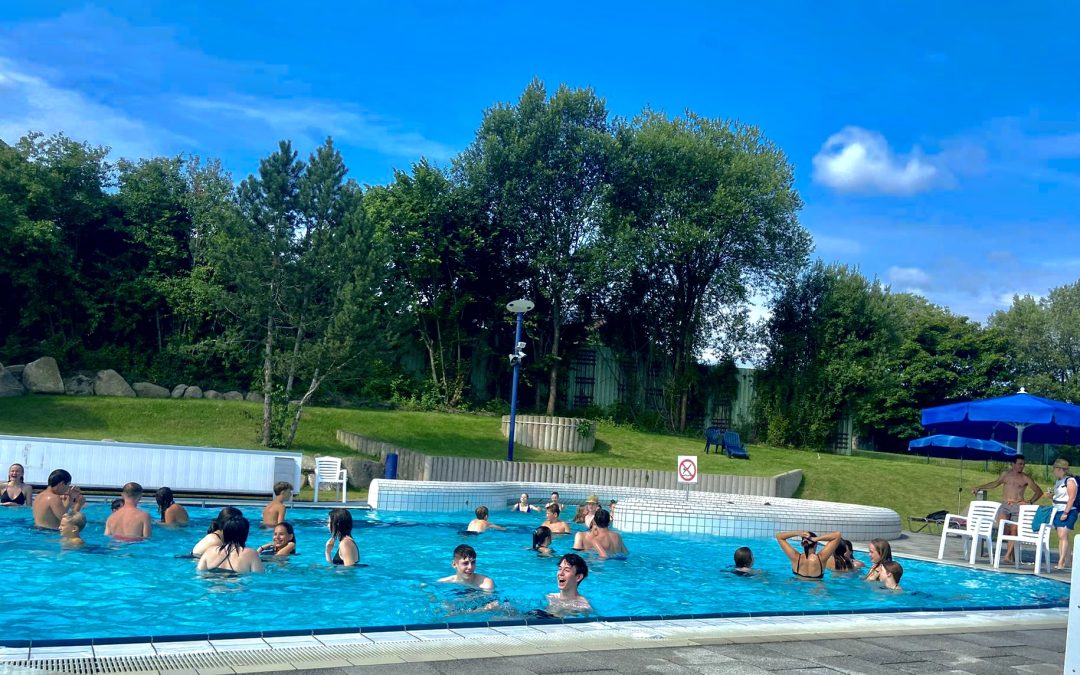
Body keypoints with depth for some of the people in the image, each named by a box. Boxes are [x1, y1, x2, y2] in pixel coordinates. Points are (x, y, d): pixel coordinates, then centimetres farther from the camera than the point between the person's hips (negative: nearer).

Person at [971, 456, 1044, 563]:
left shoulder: (1026, 478, 5)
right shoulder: (1005, 474, 13)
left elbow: (1039, 491, 9)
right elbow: (995, 483, 26)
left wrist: (1030, 501, -4)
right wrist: (979, 487, 23)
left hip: (1018, 506, -2)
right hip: (1005, 505, 2)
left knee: (1013, 530, -7)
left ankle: (1008, 555, -4)